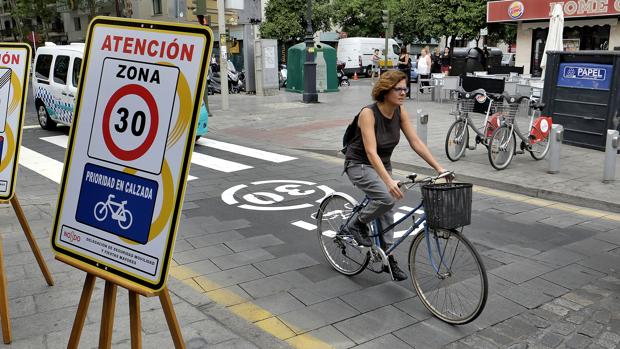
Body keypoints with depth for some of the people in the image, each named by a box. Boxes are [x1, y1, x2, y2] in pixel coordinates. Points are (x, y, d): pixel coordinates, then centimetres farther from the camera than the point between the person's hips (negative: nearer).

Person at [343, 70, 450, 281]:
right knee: (387, 198, -28)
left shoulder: (400, 112, -8)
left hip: (382, 164, 7)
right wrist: (388, 181, -48)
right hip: (360, 165, -7)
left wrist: (438, 167, -16)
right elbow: (371, 152, -36)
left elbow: (416, 142, -8)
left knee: (387, 210, 7)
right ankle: (357, 224, -2)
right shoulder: (368, 114, -27)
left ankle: (387, 257, 22)